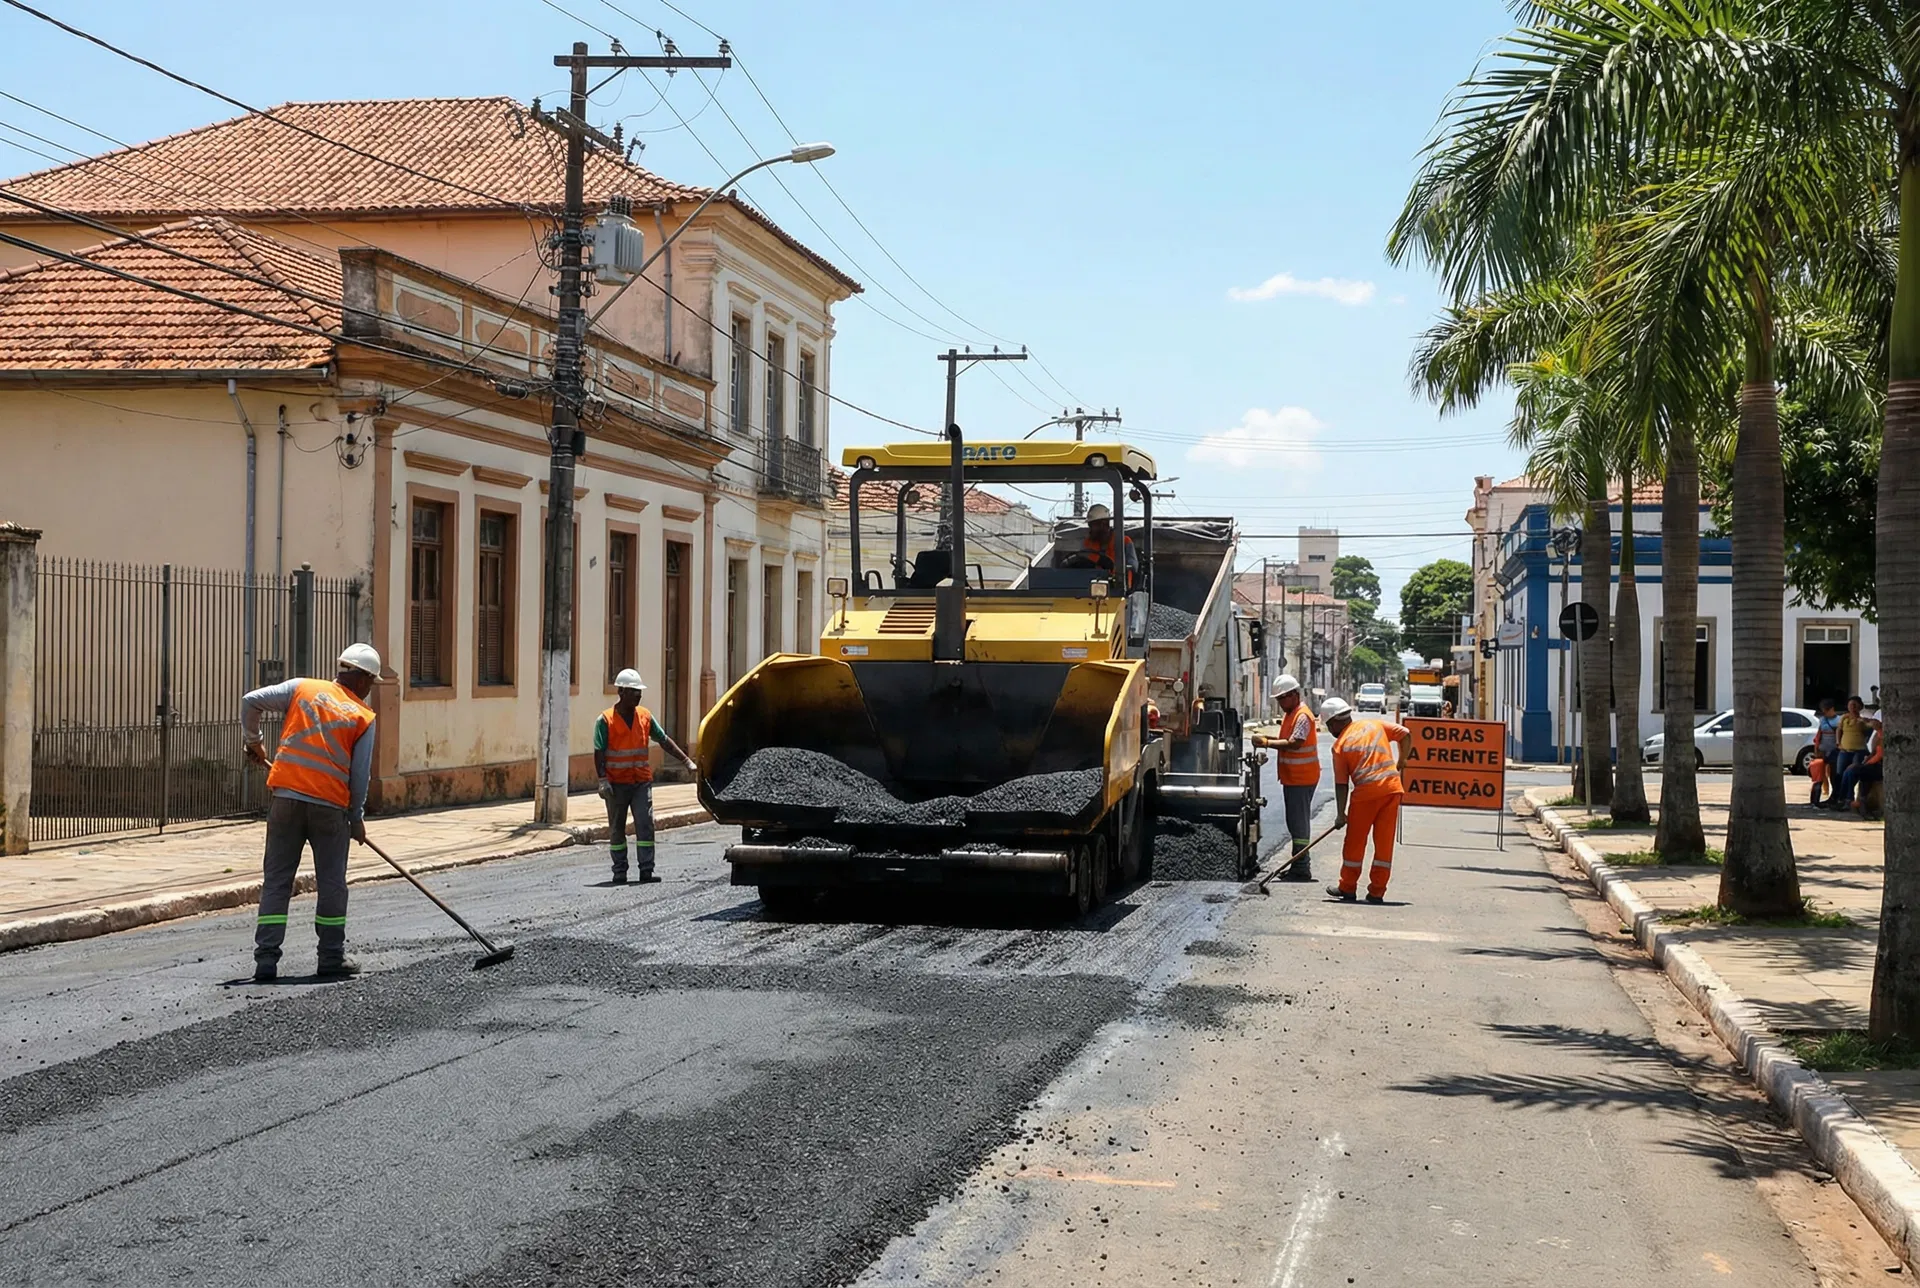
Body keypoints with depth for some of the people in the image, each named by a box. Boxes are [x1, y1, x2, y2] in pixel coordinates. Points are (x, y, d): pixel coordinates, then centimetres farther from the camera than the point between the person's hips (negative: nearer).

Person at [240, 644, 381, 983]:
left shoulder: (303, 688, 8)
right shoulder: (363, 716, 3)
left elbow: (251, 701, 5)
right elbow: (360, 774, 3)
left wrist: (253, 741, 22)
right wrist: (357, 818, 15)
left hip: (286, 798, 2)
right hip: (330, 804, -2)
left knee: (276, 880, 7)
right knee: (332, 884, 10)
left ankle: (266, 961, 3)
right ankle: (332, 959, 16)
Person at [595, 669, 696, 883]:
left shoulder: (645, 716, 7)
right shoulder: (605, 720, -5)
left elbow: (664, 740, 14)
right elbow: (599, 753, -7)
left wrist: (686, 760, 9)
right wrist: (602, 780, -16)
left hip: (642, 781, 3)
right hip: (616, 783, -3)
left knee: (645, 824, -8)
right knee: (617, 829, 5)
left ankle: (646, 871, -8)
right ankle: (620, 872, 14)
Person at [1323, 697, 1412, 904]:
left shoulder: (1340, 745, -1)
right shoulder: (1375, 725, 11)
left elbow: (1341, 784, -1)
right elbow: (1405, 734, 10)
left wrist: (1340, 814, 4)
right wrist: (1401, 760, 24)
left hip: (1366, 793, -4)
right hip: (1393, 788, 4)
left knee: (1355, 842, 11)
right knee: (1384, 842, 9)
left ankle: (1348, 888, 20)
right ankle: (1377, 891, 11)